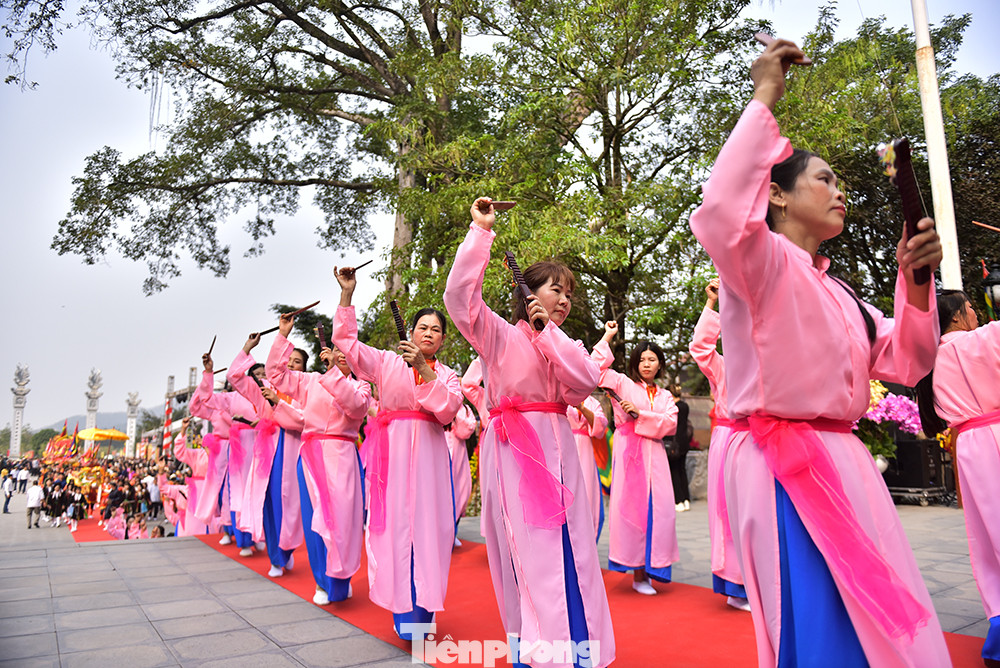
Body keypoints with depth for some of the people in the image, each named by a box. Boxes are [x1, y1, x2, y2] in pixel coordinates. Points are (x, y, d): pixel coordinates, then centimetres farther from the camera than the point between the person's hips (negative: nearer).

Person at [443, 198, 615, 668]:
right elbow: (459, 295, -14)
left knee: (567, 548, 2)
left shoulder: (563, 344, 18)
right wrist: (481, 231, -12)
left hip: (555, 448, 4)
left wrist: (548, 331, -5)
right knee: (525, 548, -2)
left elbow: (586, 381, -1)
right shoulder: (500, 334, 2)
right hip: (512, 448, -4)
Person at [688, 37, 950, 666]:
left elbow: (905, 364, 16)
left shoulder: (835, 291, 19)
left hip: (842, 461, 9)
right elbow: (721, 214, -32)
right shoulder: (765, 261, -8)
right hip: (782, 465, -9)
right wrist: (764, 100, -21)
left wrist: (915, 283, -1)